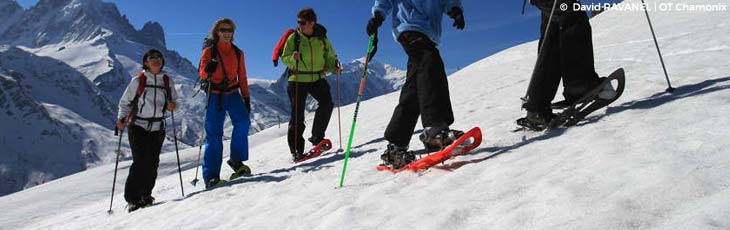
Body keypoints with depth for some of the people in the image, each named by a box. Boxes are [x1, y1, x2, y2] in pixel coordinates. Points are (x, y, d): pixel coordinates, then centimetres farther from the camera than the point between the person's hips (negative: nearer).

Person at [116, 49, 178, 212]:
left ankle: (145, 194, 16)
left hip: (158, 128, 3)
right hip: (138, 127, -3)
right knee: (140, 162, -11)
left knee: (152, 163, 1)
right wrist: (121, 119, -10)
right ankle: (132, 198, -2)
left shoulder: (167, 81, 8)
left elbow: (174, 100, 18)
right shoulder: (138, 81, -1)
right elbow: (125, 102, 4)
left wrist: (172, 105, -5)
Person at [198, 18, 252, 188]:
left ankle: (237, 160, -9)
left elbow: (242, 77, 15)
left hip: (233, 93, 2)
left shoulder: (238, 53, 13)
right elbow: (202, 74, -4)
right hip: (215, 95, -2)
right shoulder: (209, 51, 4)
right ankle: (211, 175, -2)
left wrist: (246, 97, 9)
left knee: (243, 122, -23)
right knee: (214, 133, -5)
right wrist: (208, 70, -27)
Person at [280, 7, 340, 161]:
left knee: (327, 104, -14)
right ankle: (296, 148, 7)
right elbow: (284, 58, -1)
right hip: (298, 80, -2)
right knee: (298, 114, -2)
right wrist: (293, 58, -22)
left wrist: (334, 67, -9)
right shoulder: (293, 38, -3)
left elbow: (330, 56, 10)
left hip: (317, 78, 2)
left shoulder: (322, 39, 2)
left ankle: (317, 137, 5)